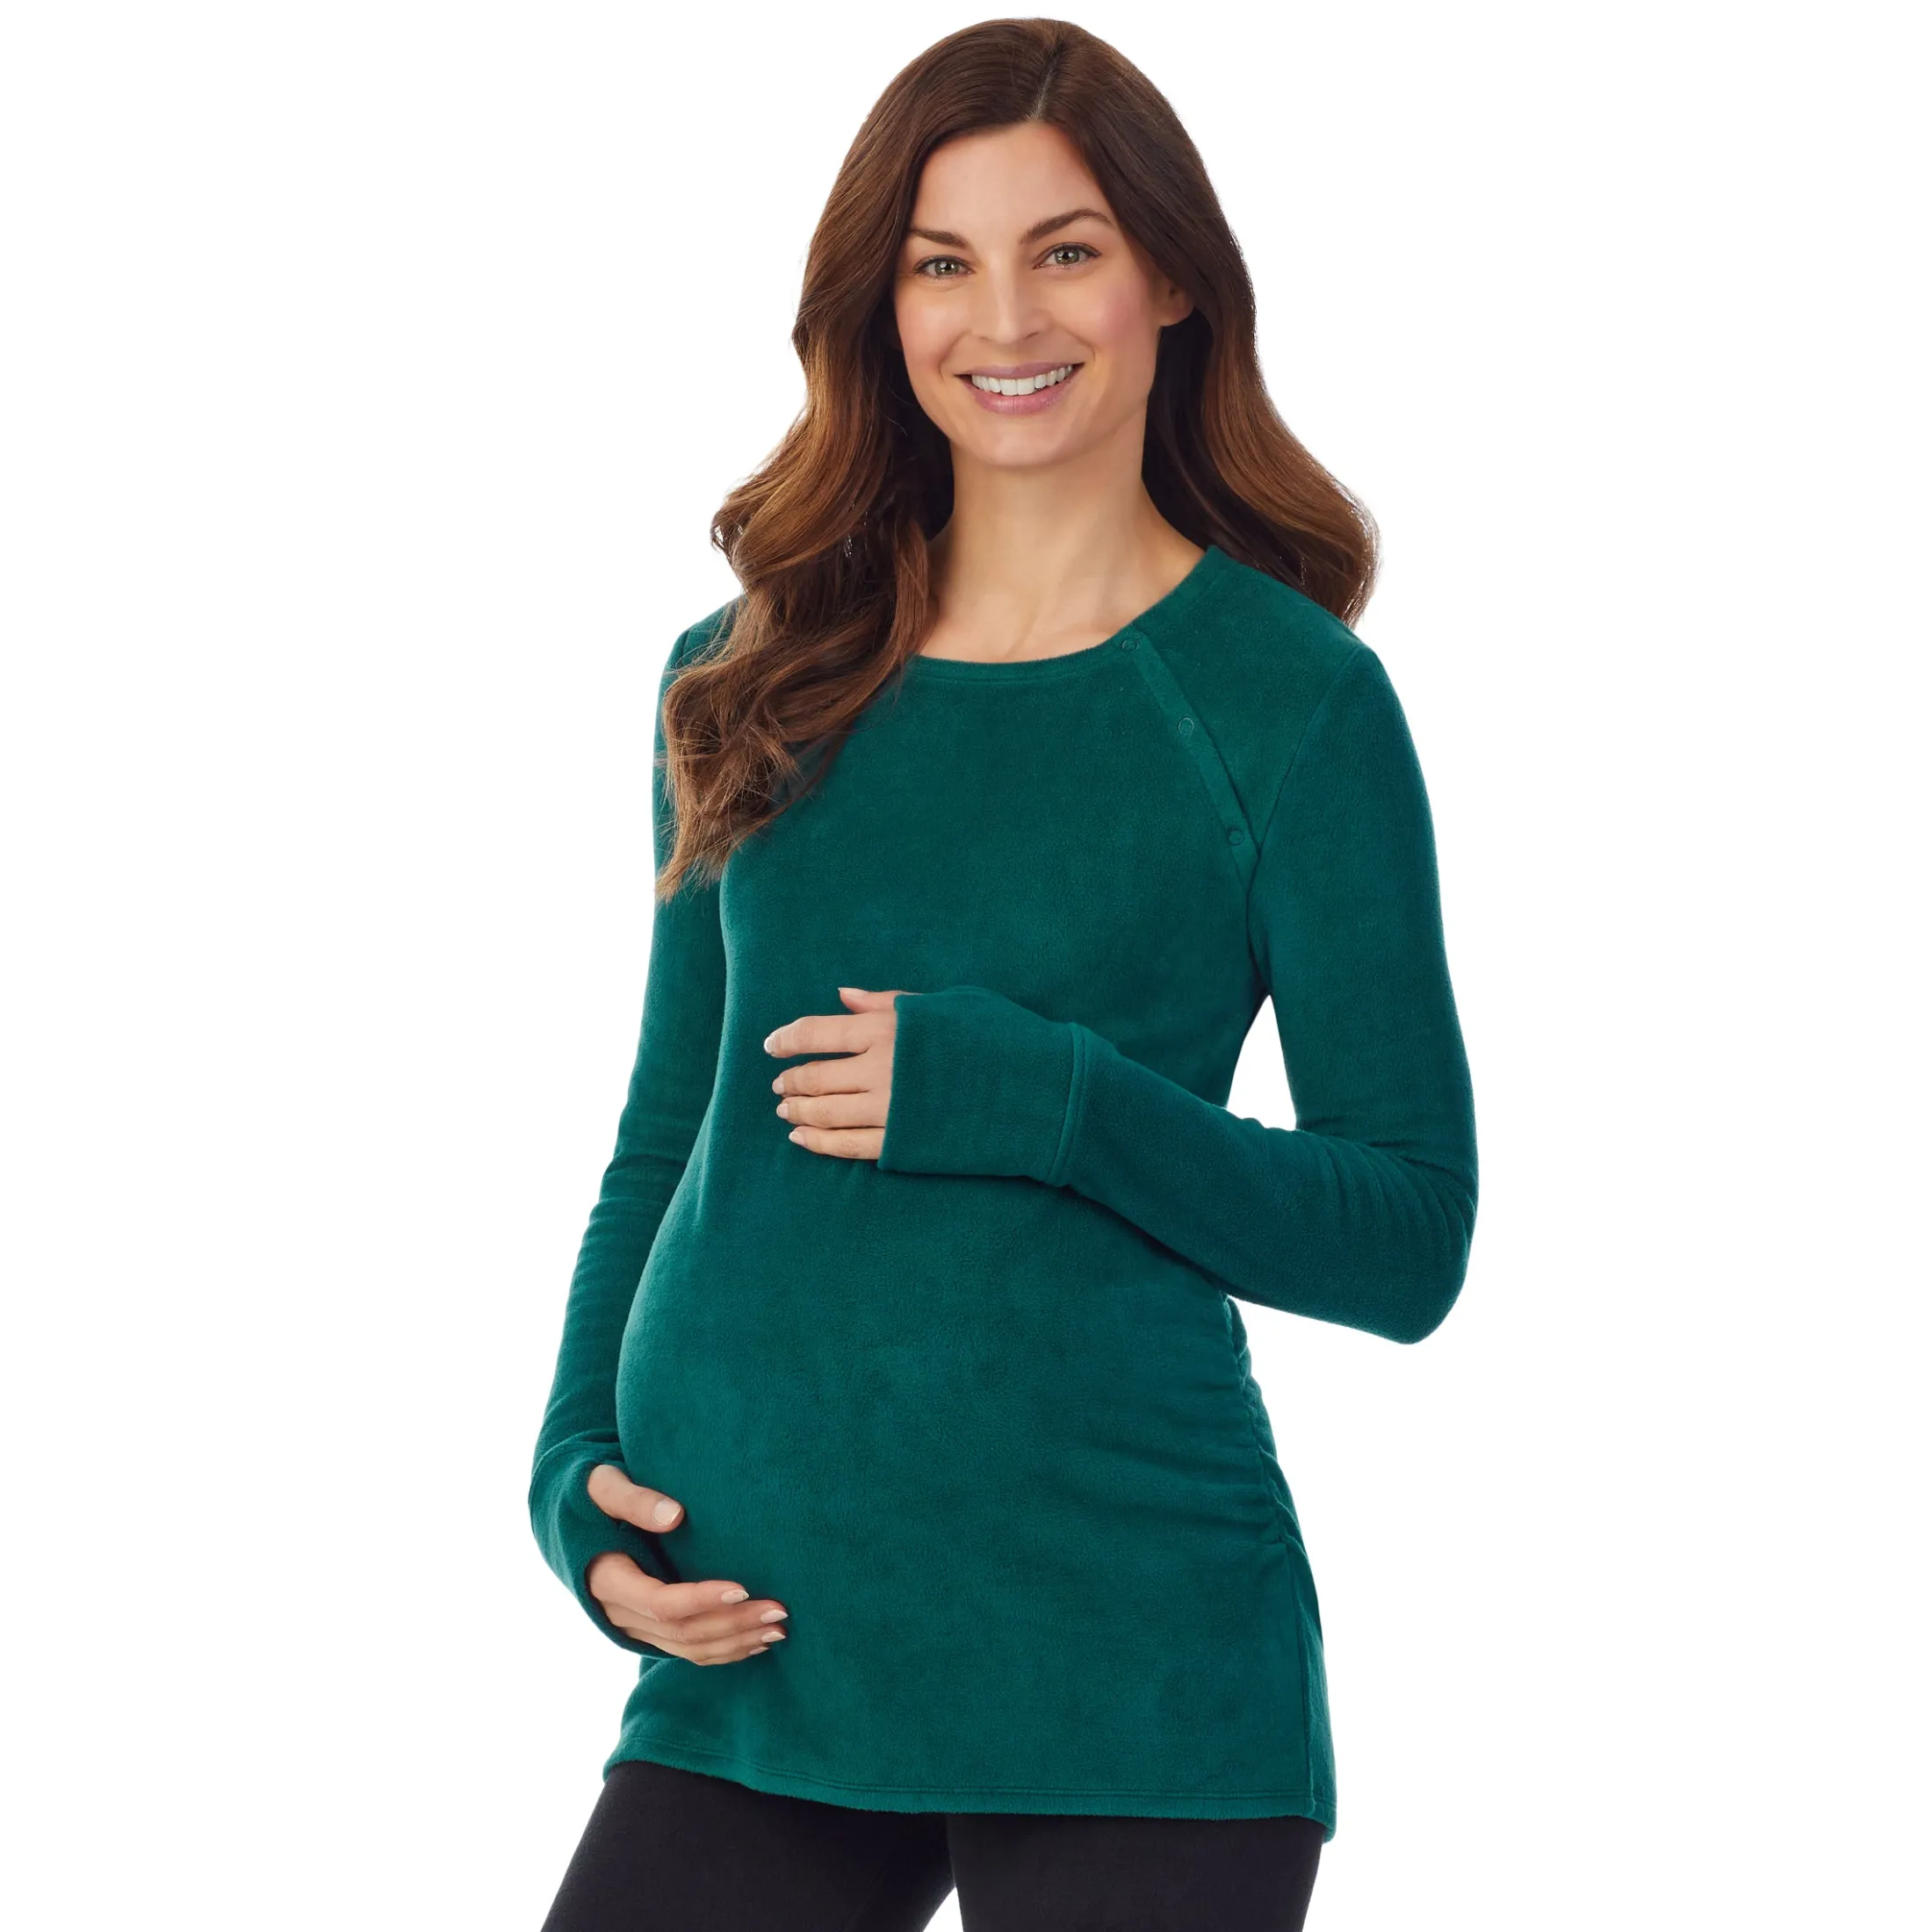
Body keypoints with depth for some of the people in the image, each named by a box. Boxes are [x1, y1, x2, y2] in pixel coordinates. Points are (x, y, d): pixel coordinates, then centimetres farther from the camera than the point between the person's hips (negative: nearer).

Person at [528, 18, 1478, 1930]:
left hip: (1132, 1685, -3)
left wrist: (1031, 1097, -16)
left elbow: (1407, 1240, -4)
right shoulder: (749, 685, 9)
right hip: (752, 1654, 3)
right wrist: (578, 1480, 1)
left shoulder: (1290, 699, -2)